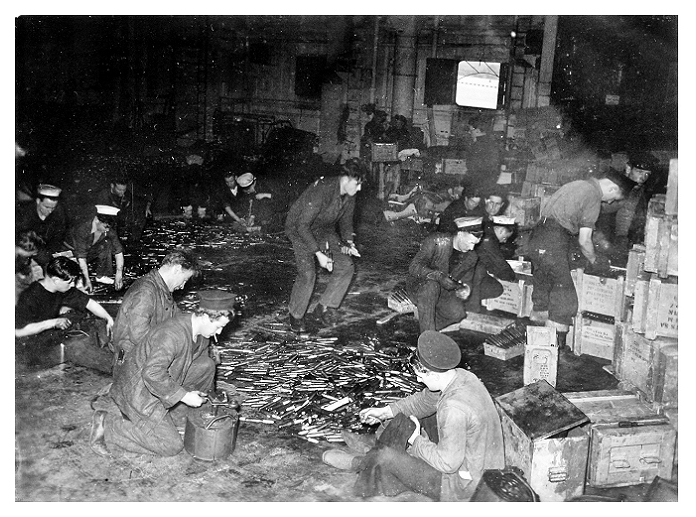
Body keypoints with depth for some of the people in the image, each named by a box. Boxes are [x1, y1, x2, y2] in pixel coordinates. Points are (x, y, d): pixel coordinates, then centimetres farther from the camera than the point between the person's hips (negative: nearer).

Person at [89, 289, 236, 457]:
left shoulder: (201, 330, -3)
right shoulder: (172, 334, -32)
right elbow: (152, 374, -36)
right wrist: (183, 395, -28)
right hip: (140, 392, -9)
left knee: (207, 365, -2)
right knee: (171, 446, -7)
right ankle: (107, 424, -2)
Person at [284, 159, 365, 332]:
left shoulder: (349, 196, -11)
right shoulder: (321, 191, -34)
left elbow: (346, 221, 7)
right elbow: (302, 226, -33)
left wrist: (348, 242, -11)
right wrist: (318, 254, -35)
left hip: (324, 230, 7)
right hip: (299, 230, -7)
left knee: (346, 266, -8)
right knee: (307, 274, -20)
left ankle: (324, 308, 5)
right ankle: (295, 314, 5)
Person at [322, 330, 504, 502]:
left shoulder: (454, 409, -36)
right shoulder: (460, 376, -7)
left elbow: (447, 463, -29)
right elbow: (424, 400, 9)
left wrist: (416, 441, -15)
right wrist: (385, 411, 3)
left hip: (461, 485, -9)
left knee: (387, 457, -10)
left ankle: (359, 463, 23)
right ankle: (375, 444, 28)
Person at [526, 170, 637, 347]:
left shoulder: (579, 185, 20)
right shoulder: (593, 197, -8)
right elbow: (584, 240, -8)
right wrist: (594, 261, 11)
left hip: (536, 239, 10)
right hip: (553, 246, -10)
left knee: (541, 296, 15)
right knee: (565, 299, -3)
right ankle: (556, 345, 0)